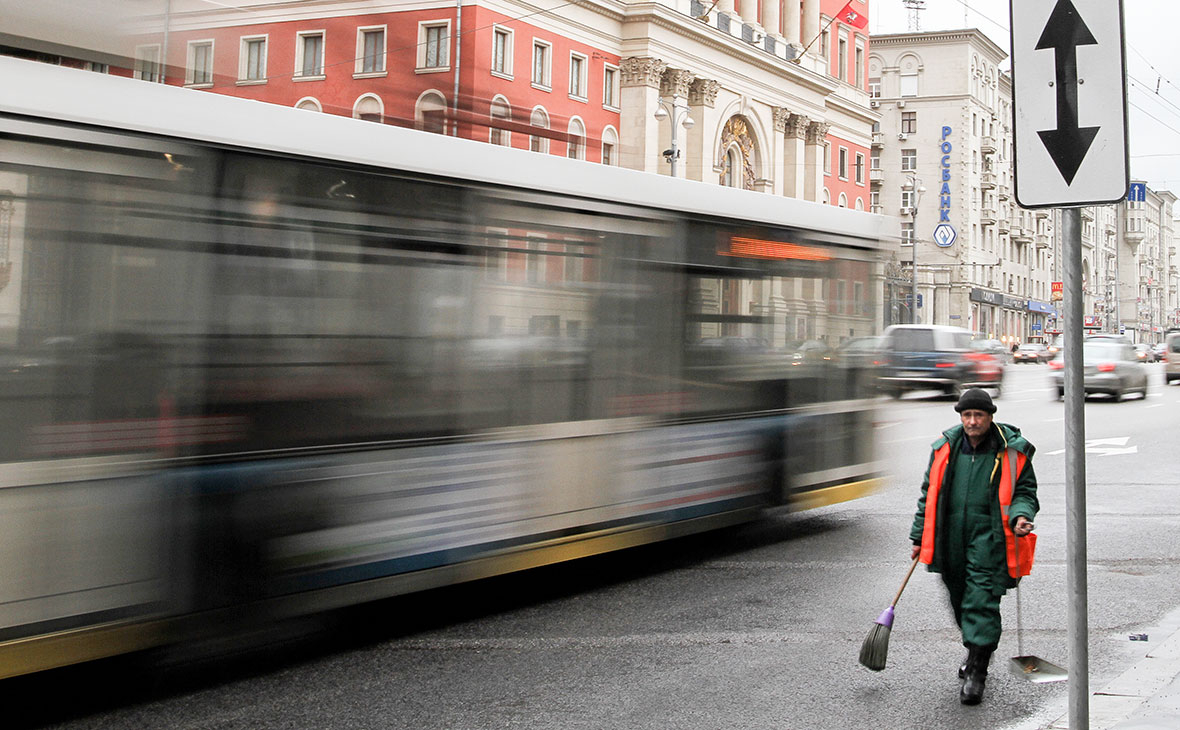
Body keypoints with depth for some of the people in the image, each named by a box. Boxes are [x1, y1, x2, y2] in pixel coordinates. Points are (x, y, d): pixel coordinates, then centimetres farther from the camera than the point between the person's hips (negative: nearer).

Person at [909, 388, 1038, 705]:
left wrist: (1020, 516, -16)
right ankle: (977, 649, 38)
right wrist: (919, 537, 13)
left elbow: (1025, 490, 6)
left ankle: (976, 672, -3)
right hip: (951, 540, 4)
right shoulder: (945, 448, 7)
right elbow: (929, 493, 14)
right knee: (960, 601, 14)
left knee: (982, 602, -9)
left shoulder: (1012, 451, -2)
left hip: (989, 538, -4)